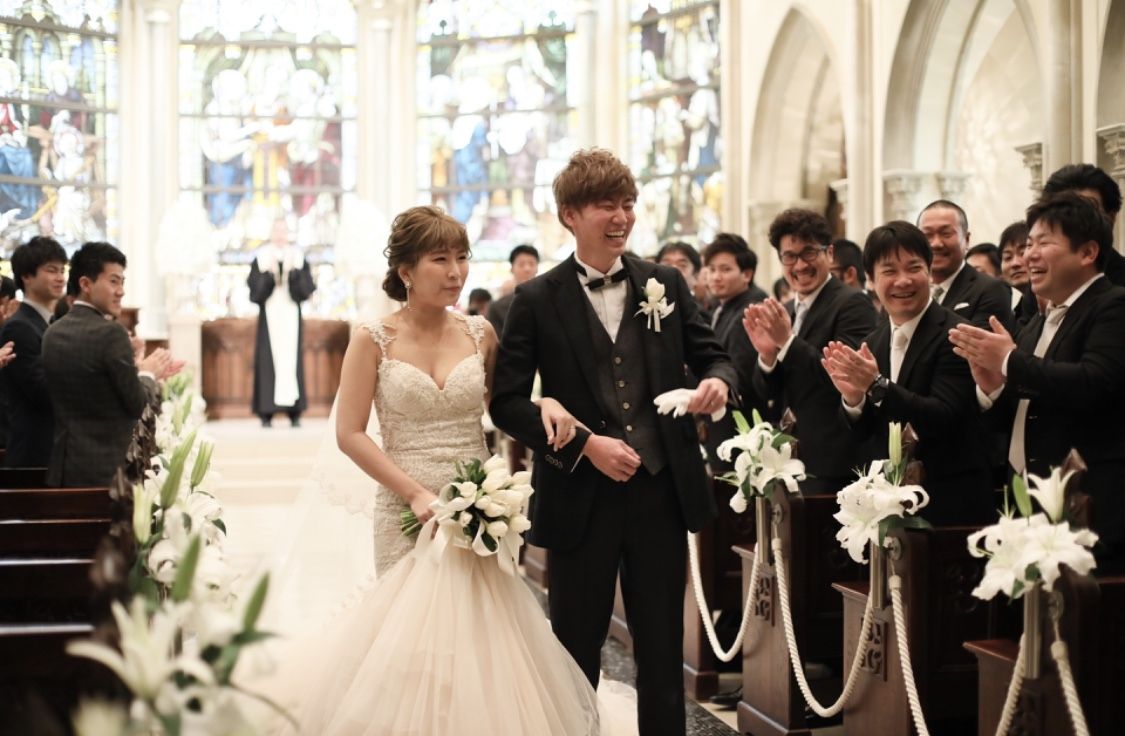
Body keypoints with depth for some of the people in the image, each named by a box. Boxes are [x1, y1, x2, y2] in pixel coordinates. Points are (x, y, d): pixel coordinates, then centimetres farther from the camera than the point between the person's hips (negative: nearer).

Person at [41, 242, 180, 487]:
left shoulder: (52, 333, 7)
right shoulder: (111, 333, -15)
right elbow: (138, 405, -12)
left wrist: (142, 372, 15)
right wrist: (147, 374, 6)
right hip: (109, 469, -7)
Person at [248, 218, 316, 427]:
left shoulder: (298, 258, 7)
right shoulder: (261, 258, 3)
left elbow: (306, 288, -1)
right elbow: (254, 289, -4)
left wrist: (293, 272, -15)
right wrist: (269, 274, -17)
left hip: (291, 316, 1)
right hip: (269, 315, -1)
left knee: (291, 359, 0)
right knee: (268, 359, -4)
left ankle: (294, 413, 3)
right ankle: (266, 414, -3)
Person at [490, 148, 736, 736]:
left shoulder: (666, 284, 5)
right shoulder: (537, 300, -3)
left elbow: (710, 355, 10)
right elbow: (507, 402, -6)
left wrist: (717, 380, -15)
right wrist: (585, 444, -16)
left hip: (661, 492, 2)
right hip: (580, 498, -2)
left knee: (663, 650, 11)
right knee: (575, 652, 10)